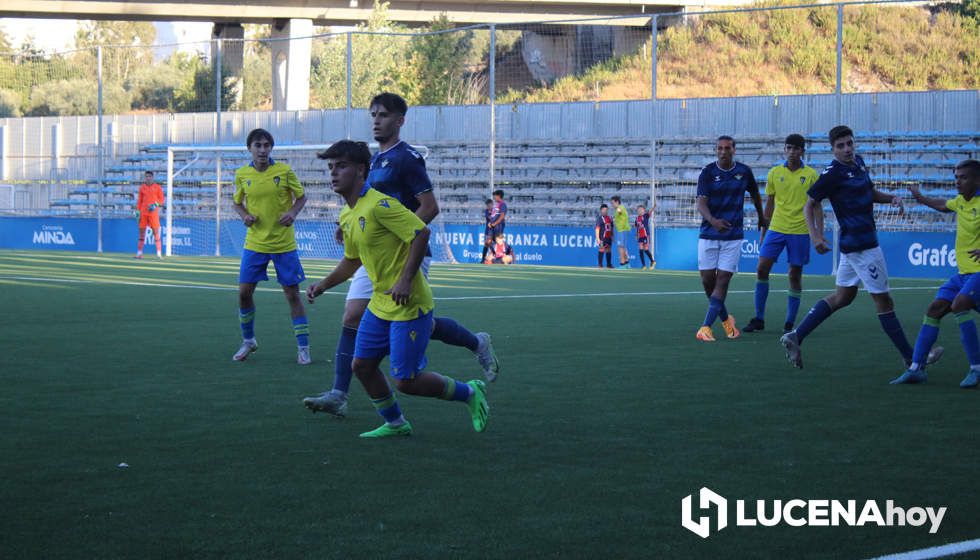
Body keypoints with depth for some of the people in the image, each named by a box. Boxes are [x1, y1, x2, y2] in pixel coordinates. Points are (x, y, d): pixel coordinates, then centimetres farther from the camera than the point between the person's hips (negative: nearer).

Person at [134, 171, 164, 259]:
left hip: (153, 212, -3)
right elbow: (139, 200, 14)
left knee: (156, 232, -6)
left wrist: (156, 205, -15)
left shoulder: (157, 187, 2)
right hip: (143, 212, 3)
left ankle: (159, 253, -5)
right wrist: (138, 211, 6)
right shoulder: (142, 187, 11)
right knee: (142, 231, 3)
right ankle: (139, 252, 6)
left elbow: (161, 199, 3)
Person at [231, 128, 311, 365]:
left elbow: (301, 197, 3)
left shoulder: (284, 171, -8)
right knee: (244, 292, 1)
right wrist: (245, 215, -8)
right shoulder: (242, 174, 0)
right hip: (254, 243, 2)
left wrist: (293, 212, -16)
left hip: (284, 243, -2)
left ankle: (303, 347, 10)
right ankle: (248, 341, 23)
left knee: (292, 293, 1)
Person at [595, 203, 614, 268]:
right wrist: (597, 238, -18)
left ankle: (609, 264, 13)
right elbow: (597, 229, -10)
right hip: (602, 237, -6)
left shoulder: (610, 218, 14)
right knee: (602, 250, -8)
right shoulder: (599, 218, -5)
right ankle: (600, 264, -4)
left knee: (609, 250, 8)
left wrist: (612, 236, 16)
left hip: (609, 237, 7)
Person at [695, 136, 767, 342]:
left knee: (723, 280, -9)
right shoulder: (707, 172, -5)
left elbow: (755, 195, 20)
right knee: (707, 280, 0)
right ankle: (725, 319, 23)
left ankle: (705, 328, -12)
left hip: (733, 236, 0)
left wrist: (761, 217, 33)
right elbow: (701, 202, -16)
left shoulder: (744, 172, 1)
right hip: (709, 234, 0)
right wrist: (712, 220, -35)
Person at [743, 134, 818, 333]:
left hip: (800, 231, -2)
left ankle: (789, 323, 9)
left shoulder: (811, 175, 0)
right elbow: (769, 204, 12)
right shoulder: (774, 173, 6)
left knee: (795, 275, 1)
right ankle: (759, 319, 4)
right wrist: (764, 231, 12)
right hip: (776, 228, 2)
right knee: (762, 269, -6)